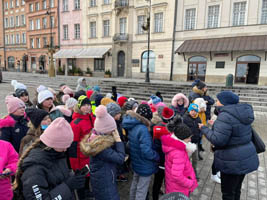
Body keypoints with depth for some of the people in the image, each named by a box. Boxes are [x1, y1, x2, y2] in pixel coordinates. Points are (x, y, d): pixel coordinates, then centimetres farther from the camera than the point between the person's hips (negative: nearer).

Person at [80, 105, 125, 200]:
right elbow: (120, 159, -25)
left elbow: (113, 153, 2)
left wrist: (115, 140, -12)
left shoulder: (95, 139, -3)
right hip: (104, 183, -9)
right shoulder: (101, 146, -30)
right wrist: (118, 140, -21)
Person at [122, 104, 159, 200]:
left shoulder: (132, 126, -4)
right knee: (141, 191, 11)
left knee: (134, 185, 27)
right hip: (145, 167, -8)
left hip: (136, 162, 8)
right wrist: (158, 157, -14)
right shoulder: (143, 129, -30)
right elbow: (146, 152, -30)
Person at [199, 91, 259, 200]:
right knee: (236, 189, 25)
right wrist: (216, 125, 17)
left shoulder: (225, 116, -25)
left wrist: (204, 128, -14)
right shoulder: (241, 112, 3)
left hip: (232, 162, -8)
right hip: (245, 158, 9)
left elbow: (218, 140, -27)